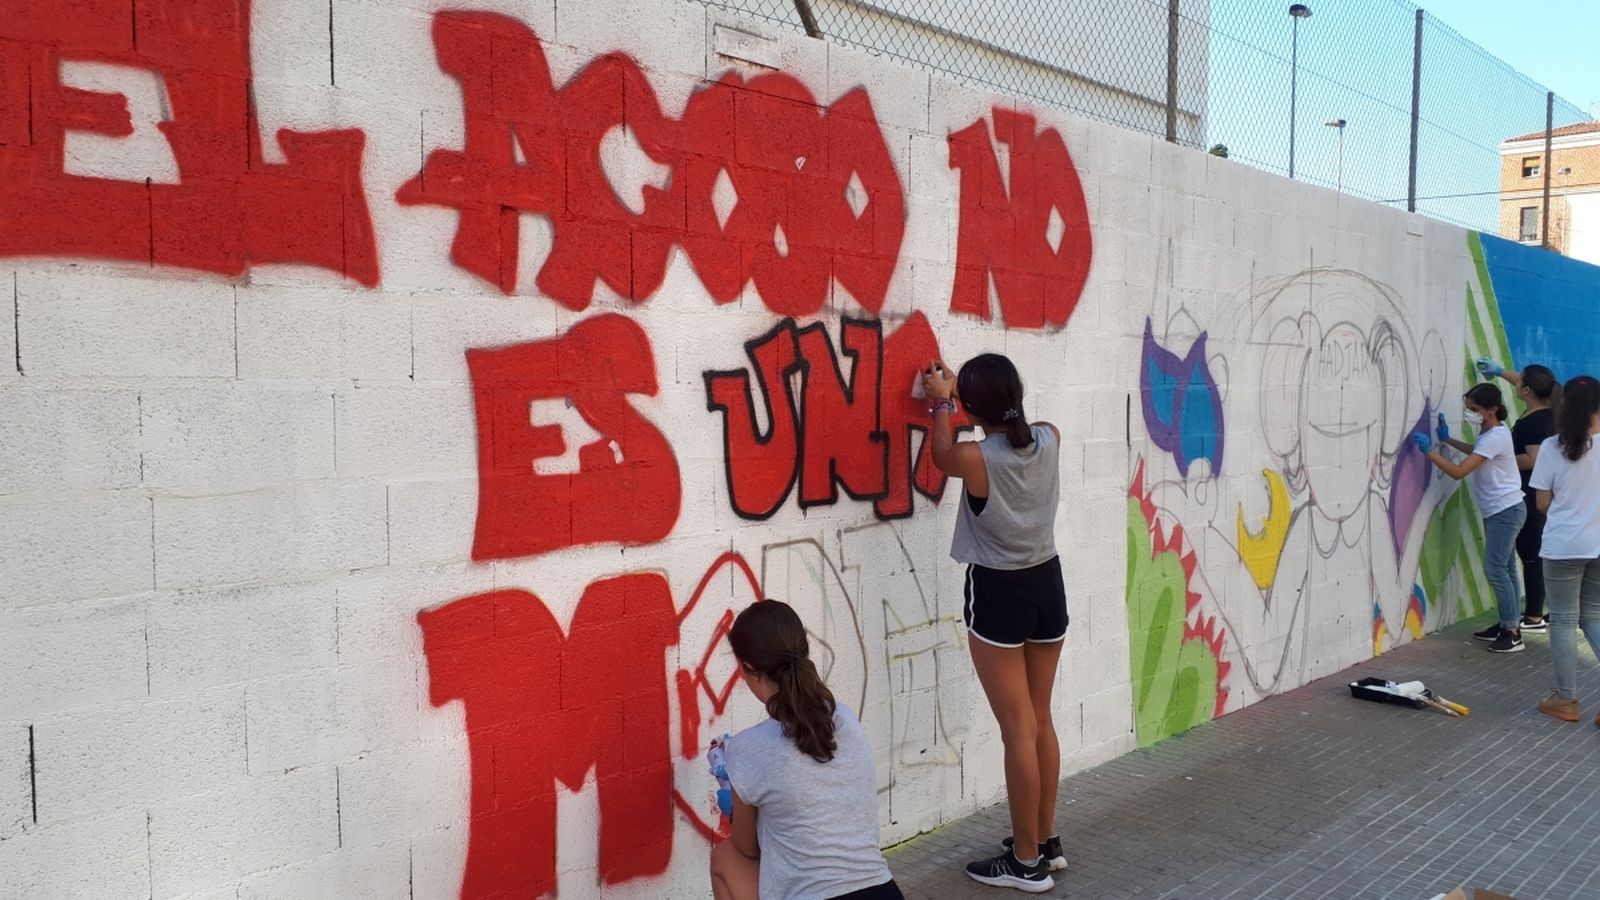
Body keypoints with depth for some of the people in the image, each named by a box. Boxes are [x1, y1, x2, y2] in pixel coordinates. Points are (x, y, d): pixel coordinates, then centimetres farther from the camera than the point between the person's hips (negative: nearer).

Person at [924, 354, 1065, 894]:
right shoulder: (1050, 439, -6)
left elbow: (943, 457, 5)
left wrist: (940, 404, 20)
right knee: (1040, 722, 17)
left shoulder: (974, 457, -20)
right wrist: (959, 389, 25)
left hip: (998, 593, -6)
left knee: (1017, 731, 2)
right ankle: (1047, 841, 29)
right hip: (1047, 585, 6)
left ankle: (1027, 861, 13)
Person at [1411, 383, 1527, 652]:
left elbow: (1459, 471, -28)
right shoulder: (1490, 431, 7)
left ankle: (1513, 632, -4)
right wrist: (1447, 439, 19)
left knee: (1495, 570, -9)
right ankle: (1507, 623, 21)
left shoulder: (1495, 437, -23)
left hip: (1505, 511, -10)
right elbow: (1476, 452, 30)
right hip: (1498, 511, 10)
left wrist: (1430, 450, -24)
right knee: (1504, 569, 14)